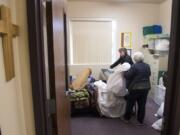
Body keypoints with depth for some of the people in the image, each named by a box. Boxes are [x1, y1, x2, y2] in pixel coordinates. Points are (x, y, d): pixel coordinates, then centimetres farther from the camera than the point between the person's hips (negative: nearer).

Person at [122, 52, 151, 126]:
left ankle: (126, 118, 26)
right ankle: (140, 121, 23)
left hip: (135, 88, -5)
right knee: (142, 105, 13)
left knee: (130, 104, 11)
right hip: (145, 88, 5)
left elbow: (127, 76, -15)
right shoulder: (147, 66, 3)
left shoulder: (134, 66, -17)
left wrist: (125, 72, 3)